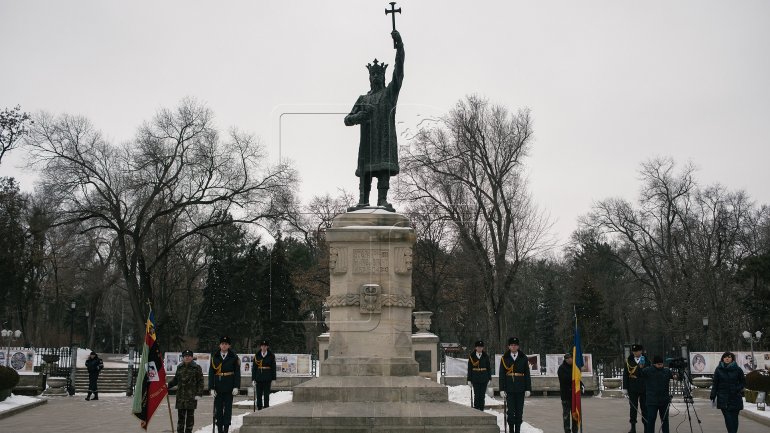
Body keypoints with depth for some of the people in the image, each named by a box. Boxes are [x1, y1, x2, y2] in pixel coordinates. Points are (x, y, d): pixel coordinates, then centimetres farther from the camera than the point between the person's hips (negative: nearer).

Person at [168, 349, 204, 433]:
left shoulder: (197, 368, -1)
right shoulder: (179, 367, 11)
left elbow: (200, 382, -2)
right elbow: (175, 380, 19)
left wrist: (198, 394, -9)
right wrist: (168, 385, 4)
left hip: (191, 395, -3)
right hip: (180, 395, 3)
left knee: (190, 415, 2)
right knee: (180, 415, 5)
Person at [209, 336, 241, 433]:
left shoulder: (234, 357, 2)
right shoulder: (214, 357, 4)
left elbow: (237, 373, 1)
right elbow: (211, 373, 4)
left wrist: (236, 387, -7)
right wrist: (212, 388, -2)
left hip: (229, 388, -1)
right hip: (218, 388, 1)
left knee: (228, 408, 0)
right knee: (218, 409, 5)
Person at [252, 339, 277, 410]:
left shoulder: (271, 356, 3)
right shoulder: (257, 356, 6)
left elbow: (273, 368, 4)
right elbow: (254, 368, 7)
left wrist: (273, 378, 0)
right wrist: (253, 379, 2)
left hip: (267, 378, -2)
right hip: (259, 378, 2)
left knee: (266, 394, -2)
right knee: (259, 394, 3)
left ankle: (266, 409, 3)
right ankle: (259, 409, 11)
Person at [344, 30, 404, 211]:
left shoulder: (390, 92, 17)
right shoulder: (363, 99, 25)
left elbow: (399, 70, 3)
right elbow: (348, 120, 18)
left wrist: (399, 45, -9)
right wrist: (360, 116, -7)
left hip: (386, 136, -3)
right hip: (367, 139, 3)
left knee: (384, 167, -14)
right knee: (365, 168, -6)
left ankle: (382, 199, -21)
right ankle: (363, 200, -11)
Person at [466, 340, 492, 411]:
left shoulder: (485, 356, 6)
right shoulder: (472, 356, 2)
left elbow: (489, 367, 10)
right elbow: (469, 368, 4)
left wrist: (489, 378, 4)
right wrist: (469, 379, 0)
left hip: (484, 378, 1)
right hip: (475, 378, -1)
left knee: (482, 395, 2)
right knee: (477, 395, -6)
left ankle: (481, 409, 9)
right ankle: (476, 410, 1)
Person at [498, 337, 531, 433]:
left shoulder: (523, 358, 6)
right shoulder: (504, 358, 4)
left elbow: (527, 375, 7)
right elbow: (501, 375, 5)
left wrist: (528, 389, 1)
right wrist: (502, 389, -2)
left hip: (520, 389, 1)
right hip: (509, 389, -1)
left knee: (519, 411, 3)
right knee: (510, 410, -4)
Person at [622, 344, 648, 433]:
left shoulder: (646, 361, 4)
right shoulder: (629, 361, 4)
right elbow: (625, 375, 4)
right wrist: (625, 388, -1)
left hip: (644, 388, 0)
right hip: (632, 388, 0)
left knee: (644, 407, 4)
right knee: (633, 407, 2)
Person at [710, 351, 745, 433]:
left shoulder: (737, 369, 2)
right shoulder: (719, 370, 5)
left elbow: (743, 382, 10)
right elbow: (715, 384, 7)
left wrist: (738, 389, -9)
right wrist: (713, 397, 4)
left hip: (735, 398, 0)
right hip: (723, 399, 0)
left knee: (734, 418, 2)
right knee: (728, 418, -8)